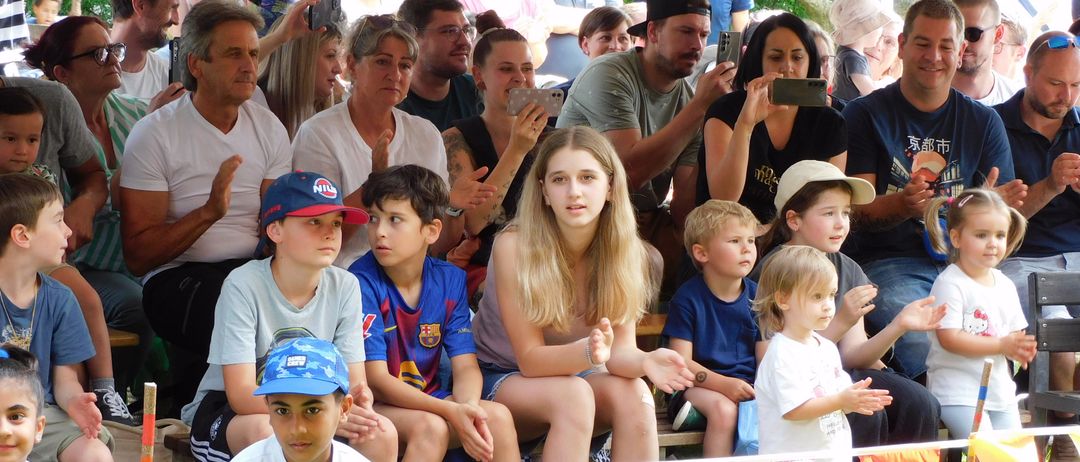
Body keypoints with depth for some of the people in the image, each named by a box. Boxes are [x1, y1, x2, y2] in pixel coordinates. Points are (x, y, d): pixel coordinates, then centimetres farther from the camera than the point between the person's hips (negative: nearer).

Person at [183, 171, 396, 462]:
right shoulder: (243, 286, -19)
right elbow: (241, 394, -23)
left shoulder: (344, 287, -5)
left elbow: (356, 381, -5)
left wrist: (358, 403, -32)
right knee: (266, 432, -38)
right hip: (224, 413, -4)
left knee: (382, 433, -23)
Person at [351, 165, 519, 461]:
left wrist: (467, 407, -26)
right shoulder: (362, 282, -15)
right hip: (375, 405, -5)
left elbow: (465, 366, -1)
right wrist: (451, 411, -29)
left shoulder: (450, 280, 2)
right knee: (430, 426, -33)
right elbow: (375, 380, -18)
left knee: (497, 417, -21)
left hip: (428, 399, 5)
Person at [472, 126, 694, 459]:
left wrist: (644, 361, -40)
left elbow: (621, 350, -15)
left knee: (633, 394, -28)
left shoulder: (623, 251, -10)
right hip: (500, 378, -4)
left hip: (572, 373, 4)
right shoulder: (513, 246, -23)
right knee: (573, 395, -34)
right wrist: (589, 352, -43)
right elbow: (530, 359, -22)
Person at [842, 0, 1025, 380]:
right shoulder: (865, 115, 6)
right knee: (923, 350, -34)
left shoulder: (984, 122, 15)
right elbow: (858, 211, -1)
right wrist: (901, 204, -24)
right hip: (887, 261, -3)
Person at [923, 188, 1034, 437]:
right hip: (957, 389, -8)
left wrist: (1020, 349, -10)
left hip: (999, 386, 8)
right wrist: (1002, 345, -20)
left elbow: (1014, 334, 15)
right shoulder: (949, 283, -12)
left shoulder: (1005, 285, 11)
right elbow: (950, 339, -19)